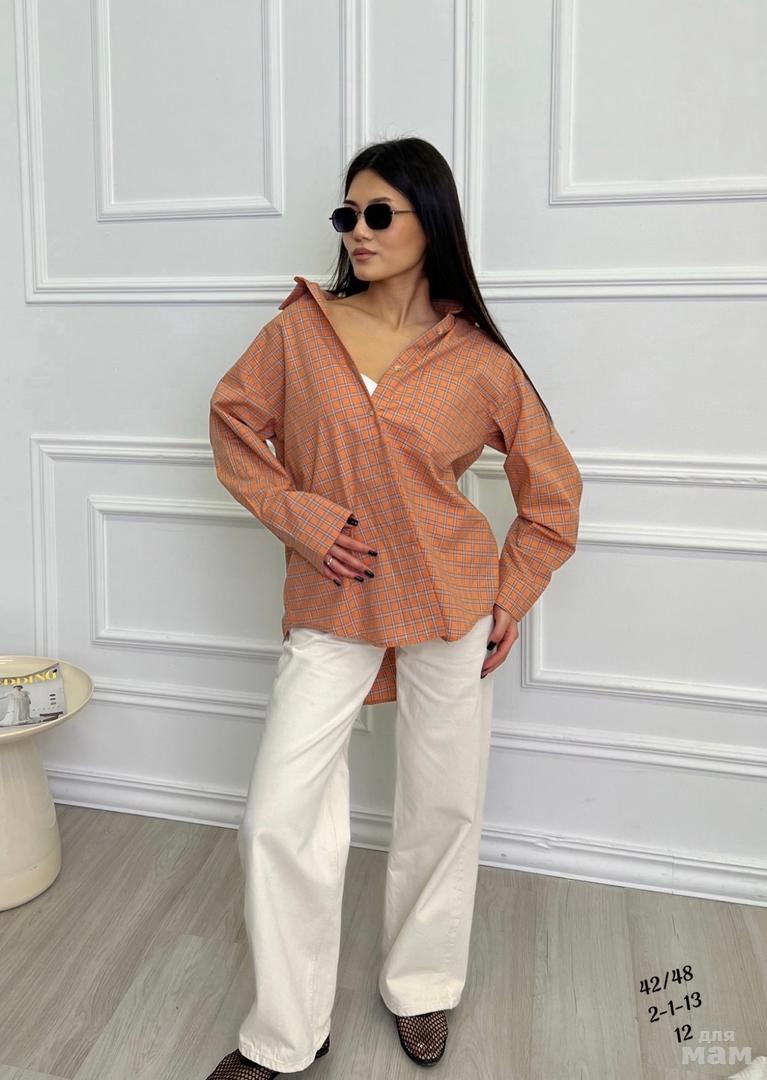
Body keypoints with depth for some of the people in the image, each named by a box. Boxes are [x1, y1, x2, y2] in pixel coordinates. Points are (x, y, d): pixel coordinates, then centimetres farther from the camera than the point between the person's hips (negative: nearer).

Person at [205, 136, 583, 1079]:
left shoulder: (476, 359, -3)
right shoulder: (301, 326, -1)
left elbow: (552, 487, 7)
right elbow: (234, 420, 9)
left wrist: (510, 598, 2)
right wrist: (294, 512, -5)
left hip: (448, 610, 0)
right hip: (330, 609, 1)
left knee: (443, 809, 12)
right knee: (278, 823, -1)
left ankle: (421, 986, 39)